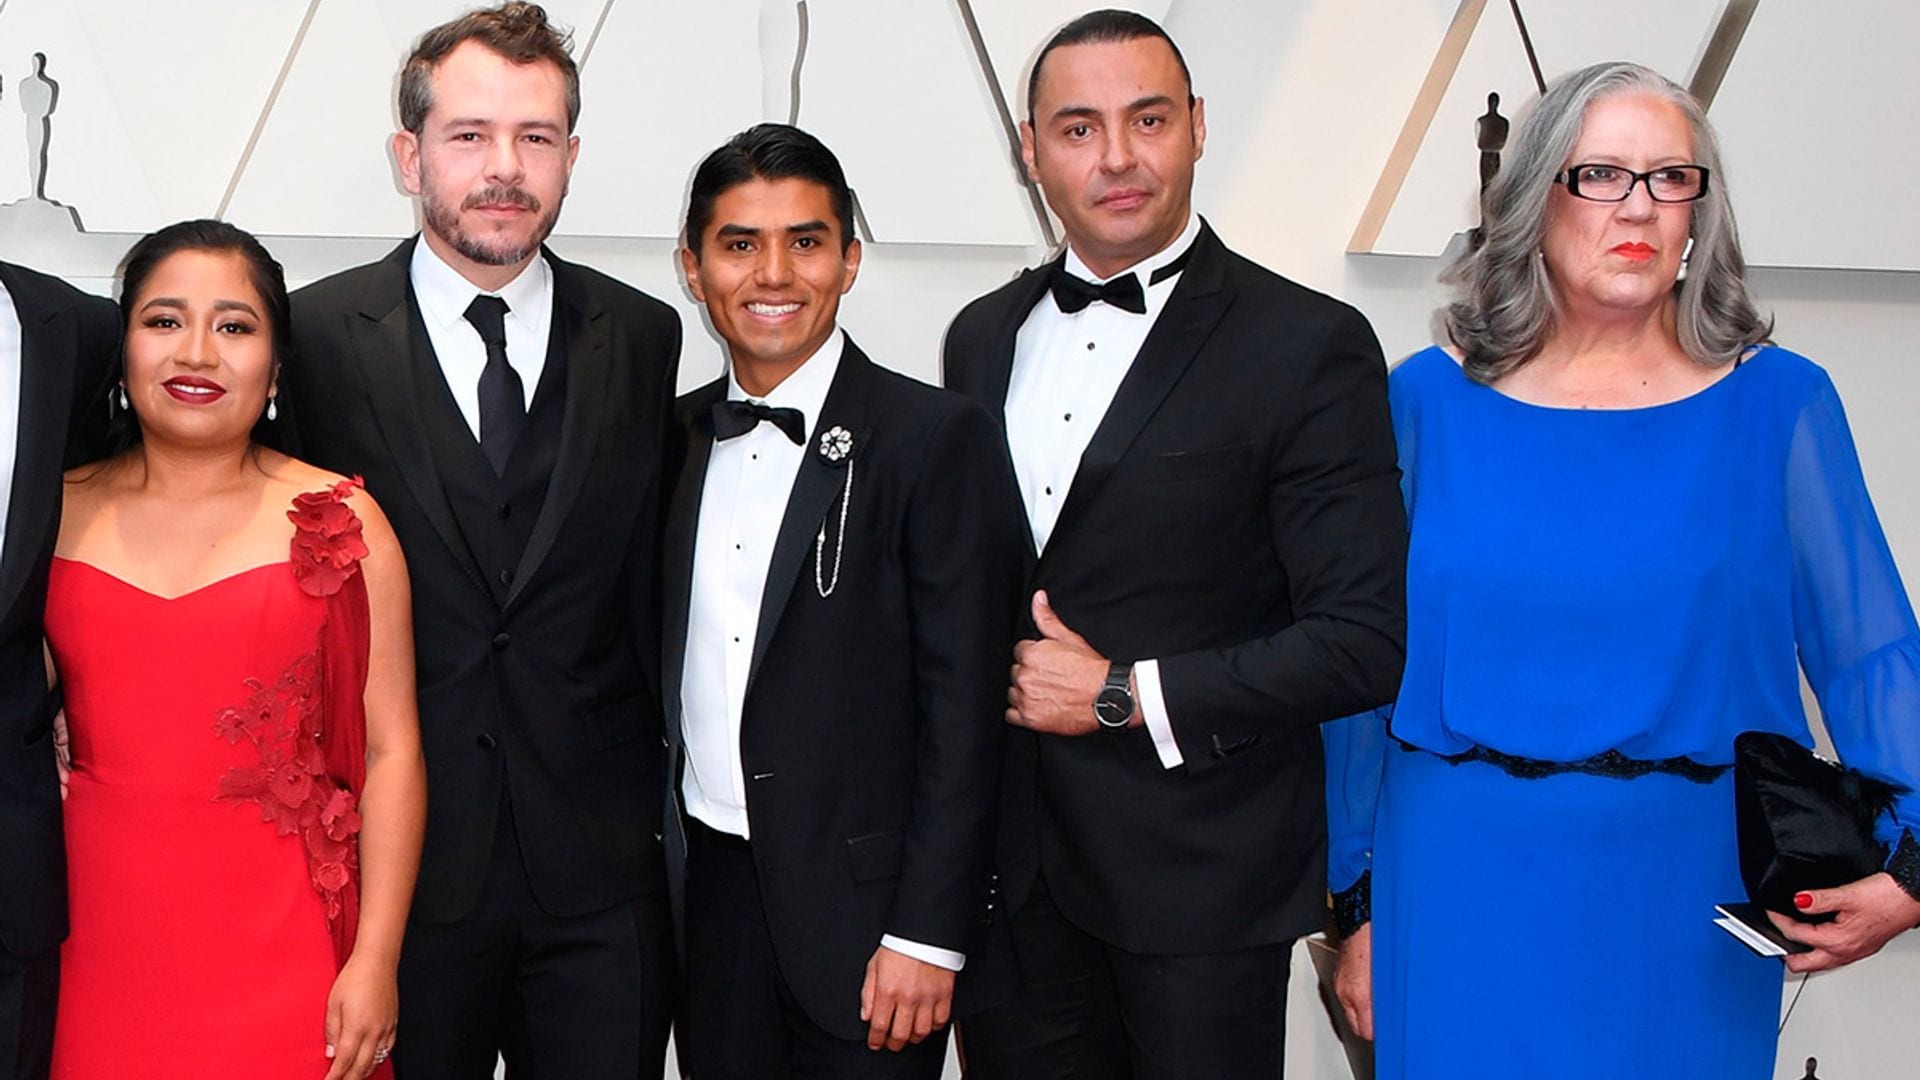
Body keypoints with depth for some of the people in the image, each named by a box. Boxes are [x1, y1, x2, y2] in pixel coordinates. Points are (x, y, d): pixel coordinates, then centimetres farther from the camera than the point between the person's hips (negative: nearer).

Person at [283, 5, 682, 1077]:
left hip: (602, 866, 2)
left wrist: (664, 799, 5)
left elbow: (651, 584, 7)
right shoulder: (316, 337, -3)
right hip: (395, 856, -1)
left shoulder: (644, 337, 4)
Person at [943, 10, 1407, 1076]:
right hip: (1010, 867, 5)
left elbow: (1362, 641, -13)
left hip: (1200, 881, -4)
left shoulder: (1309, 347, -9)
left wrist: (1123, 695, -14)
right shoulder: (982, 336, 9)